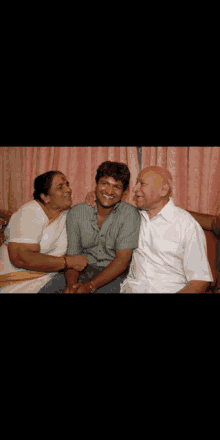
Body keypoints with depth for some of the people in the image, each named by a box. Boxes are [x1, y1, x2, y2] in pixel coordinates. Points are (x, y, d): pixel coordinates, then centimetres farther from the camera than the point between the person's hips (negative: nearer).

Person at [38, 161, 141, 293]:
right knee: (47, 290, -19)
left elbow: (122, 260, -15)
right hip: (83, 269, 2)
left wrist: (89, 286, -23)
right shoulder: (76, 213, -1)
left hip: (114, 275, -2)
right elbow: (72, 256, 0)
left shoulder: (129, 214, -11)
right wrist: (71, 284, -20)